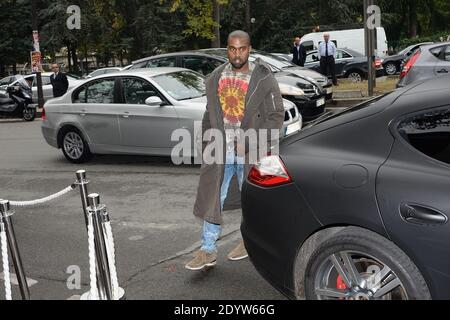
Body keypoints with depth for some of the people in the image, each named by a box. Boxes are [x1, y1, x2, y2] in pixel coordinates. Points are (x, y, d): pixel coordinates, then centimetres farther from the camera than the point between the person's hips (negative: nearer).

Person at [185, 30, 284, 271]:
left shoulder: (263, 79, -6)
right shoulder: (215, 78, 8)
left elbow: (276, 115, -7)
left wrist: (251, 141, -15)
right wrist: (207, 147, 10)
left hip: (251, 154, -3)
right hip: (219, 152, 4)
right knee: (212, 199, 4)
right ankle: (208, 250, 15)